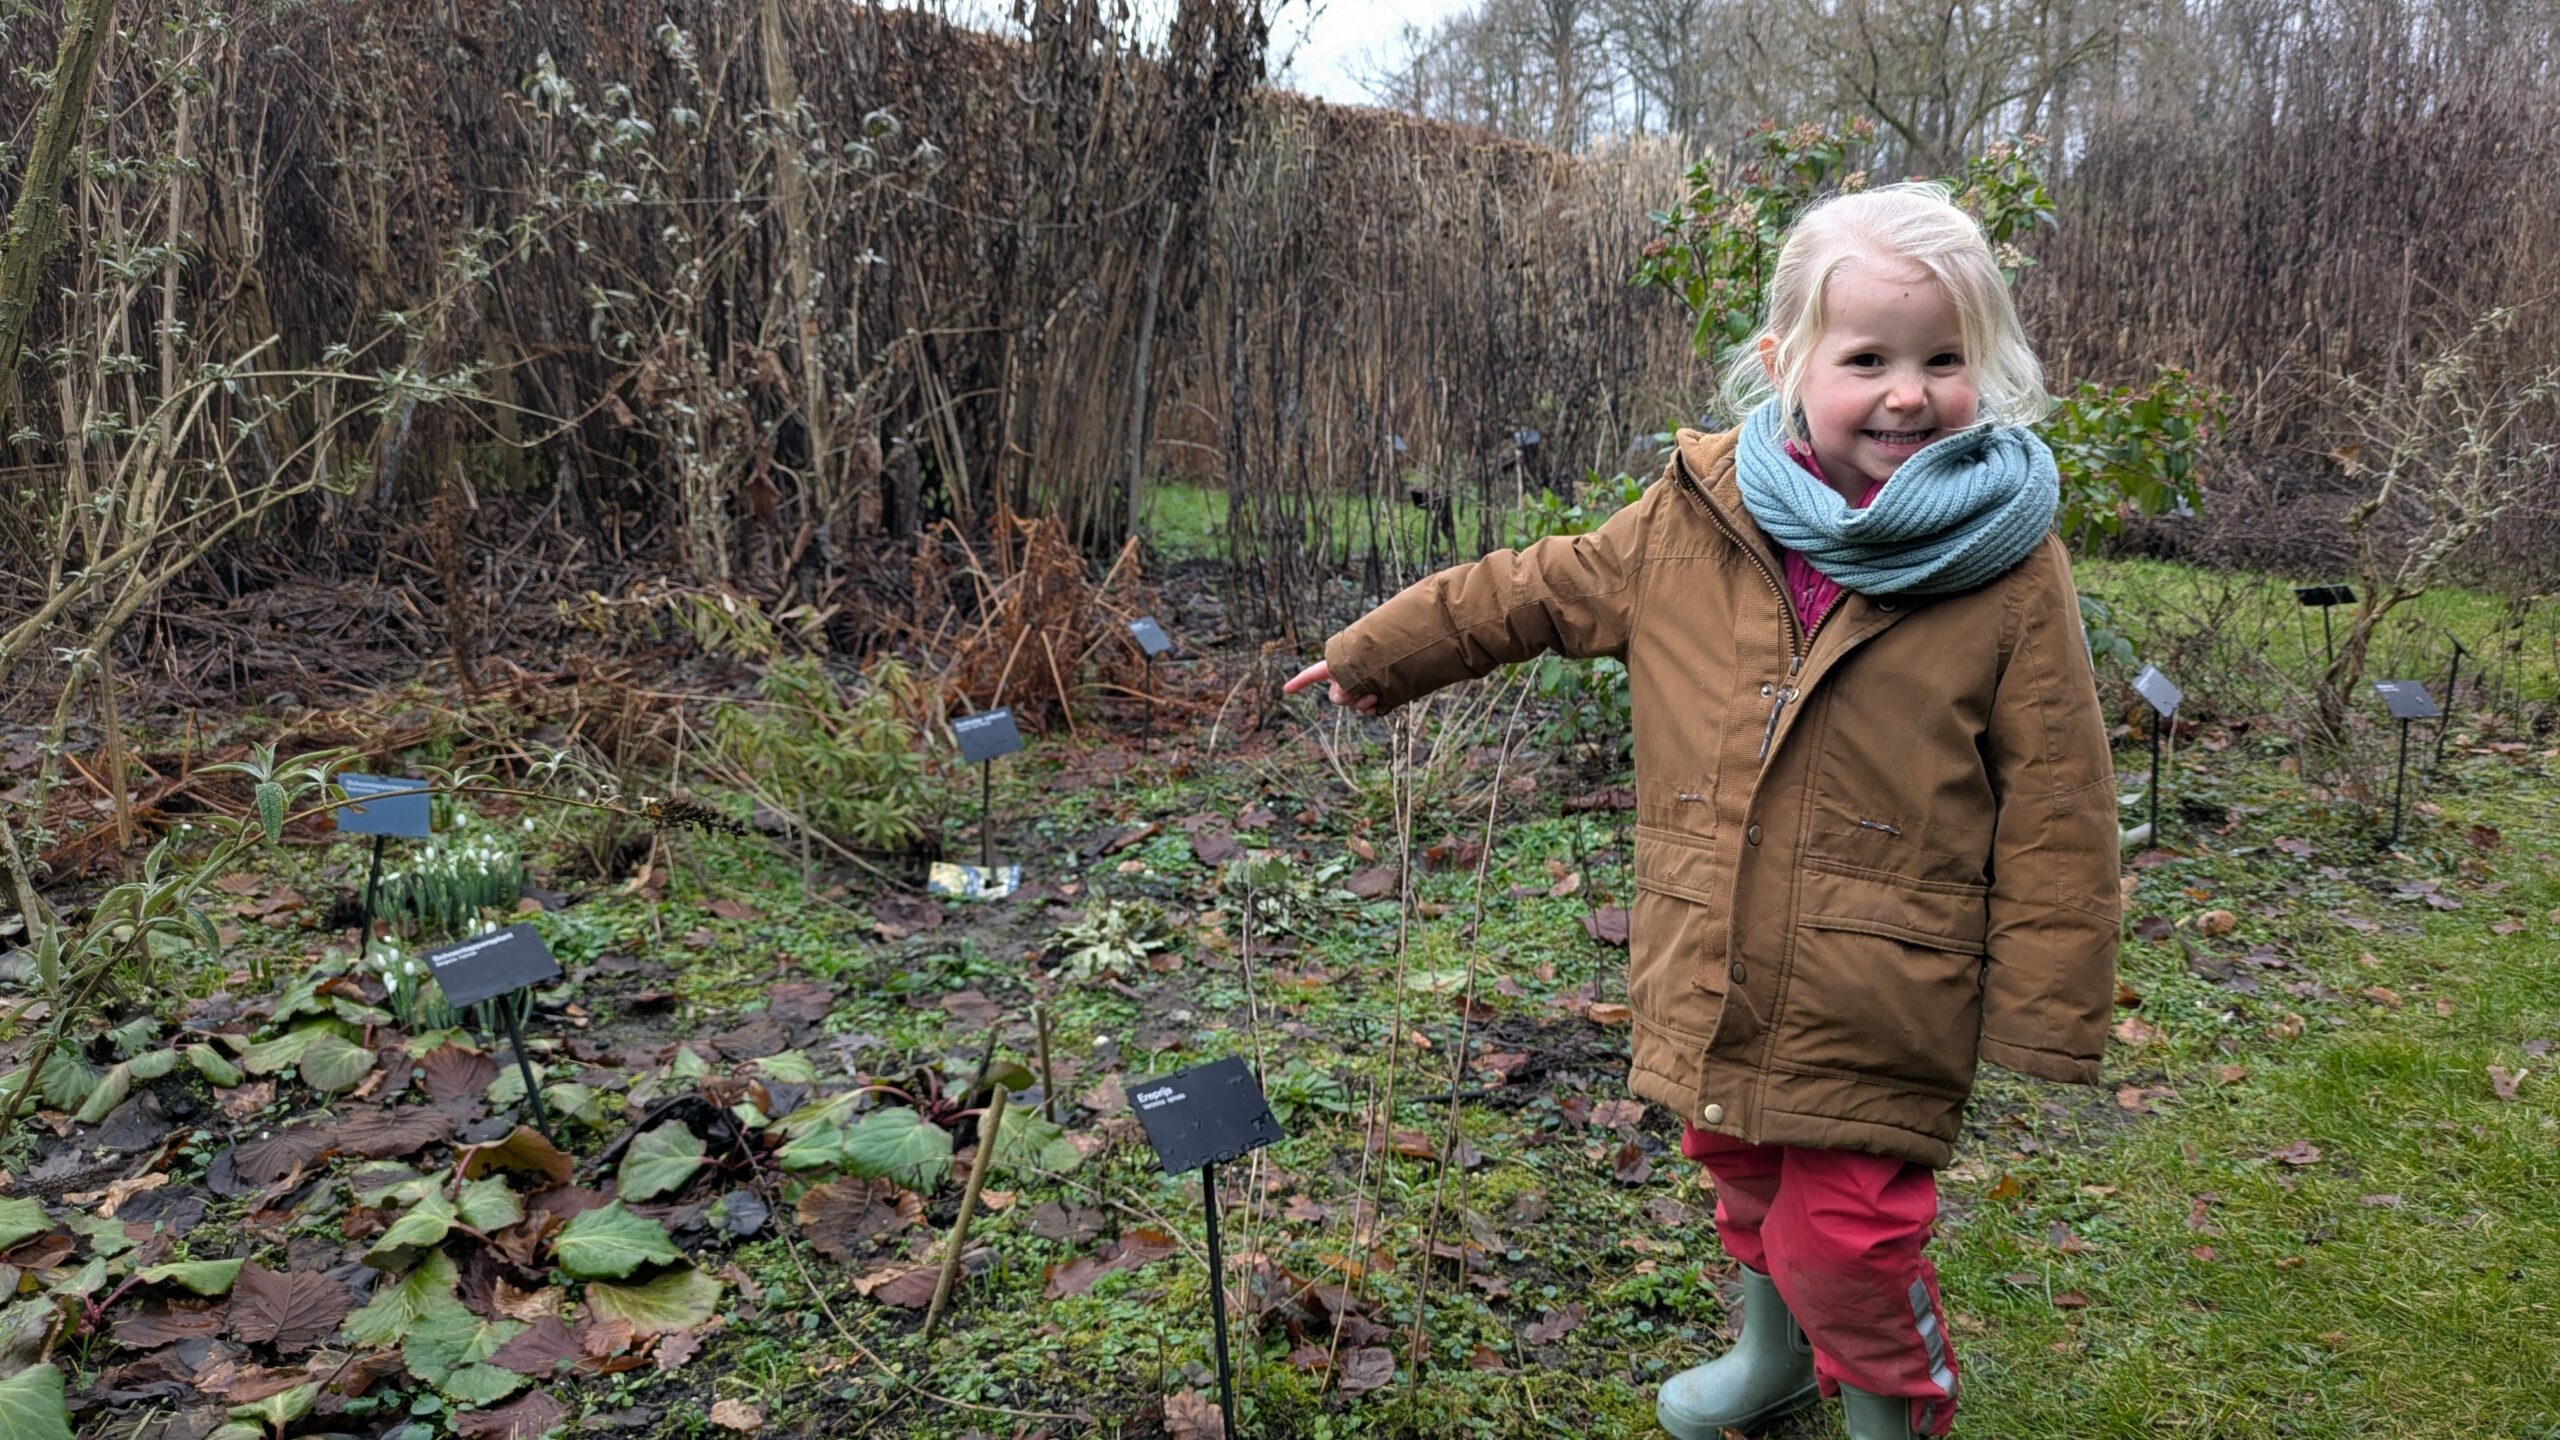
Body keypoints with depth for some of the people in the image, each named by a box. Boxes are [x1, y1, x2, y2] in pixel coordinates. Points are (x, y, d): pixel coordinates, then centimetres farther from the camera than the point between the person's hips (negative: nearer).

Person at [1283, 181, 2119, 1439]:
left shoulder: (2010, 571, -10)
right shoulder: (1695, 521, -2)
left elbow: (2053, 809, -8)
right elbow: (1536, 592, 13)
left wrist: (2045, 1022, -8)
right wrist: (1375, 655, 20)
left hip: (1874, 1010, -4)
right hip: (1712, 988, 5)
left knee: (1841, 1243, 0)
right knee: (1744, 1191, 24)